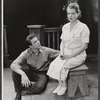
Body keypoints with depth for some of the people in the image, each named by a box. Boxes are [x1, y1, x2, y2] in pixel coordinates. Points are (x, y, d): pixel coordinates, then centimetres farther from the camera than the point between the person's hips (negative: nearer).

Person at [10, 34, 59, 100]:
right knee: (15, 70, -26)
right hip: (31, 73, 1)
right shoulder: (26, 53, -13)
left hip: (42, 74, -1)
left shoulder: (46, 50, -10)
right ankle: (18, 93, -8)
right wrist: (23, 74, -42)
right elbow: (13, 65, -25)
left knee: (39, 87, -35)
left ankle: (23, 92, -7)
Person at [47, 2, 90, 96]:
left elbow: (84, 46, -13)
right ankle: (60, 84, 0)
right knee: (53, 64, -18)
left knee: (62, 67, -25)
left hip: (78, 55, -5)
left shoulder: (83, 27, -11)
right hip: (66, 53, 5)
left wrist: (71, 55, -17)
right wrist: (62, 53, -5)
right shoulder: (65, 27, 7)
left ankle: (64, 86, 1)